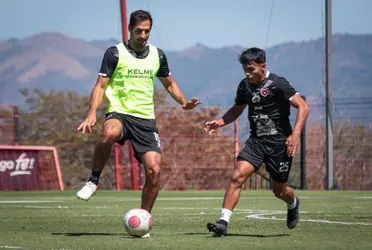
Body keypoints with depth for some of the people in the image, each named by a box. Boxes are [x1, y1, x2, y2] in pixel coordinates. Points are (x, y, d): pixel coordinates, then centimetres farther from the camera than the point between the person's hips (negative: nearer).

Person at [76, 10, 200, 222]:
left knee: (154, 171, -9)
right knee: (109, 133, -40)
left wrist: (184, 102, 6)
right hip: (119, 113, -4)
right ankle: (93, 181, -20)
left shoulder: (157, 55, 12)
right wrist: (92, 113, -18)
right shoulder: (115, 53, -1)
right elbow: (100, 86, -3)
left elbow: (169, 83, 25)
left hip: (146, 119, 4)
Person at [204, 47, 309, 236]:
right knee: (237, 176, -17)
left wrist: (295, 134, -25)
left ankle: (293, 204, 44)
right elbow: (237, 109, 24)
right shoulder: (245, 86, 5)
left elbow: (303, 107, -15)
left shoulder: (277, 84, -14)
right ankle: (223, 222, -20)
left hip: (279, 143, -4)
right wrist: (220, 122, 6)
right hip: (256, 141, 5)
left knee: (279, 190, 7)